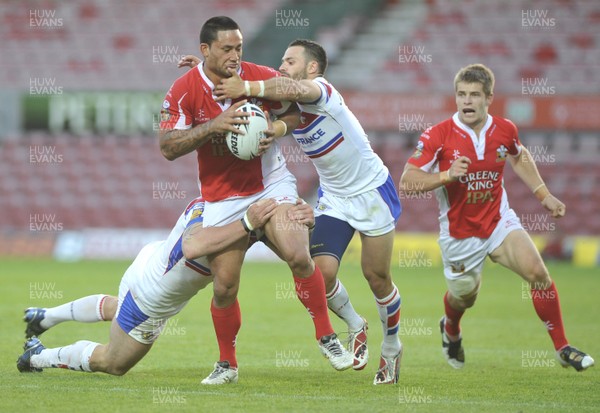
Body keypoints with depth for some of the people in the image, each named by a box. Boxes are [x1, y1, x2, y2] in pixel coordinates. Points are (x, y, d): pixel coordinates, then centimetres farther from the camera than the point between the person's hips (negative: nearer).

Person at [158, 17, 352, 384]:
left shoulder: (262, 78, -8)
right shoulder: (184, 90, -10)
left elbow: (300, 110, 5)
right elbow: (168, 147, -14)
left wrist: (278, 128, -17)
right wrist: (214, 126, -26)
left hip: (271, 181, 0)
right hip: (223, 198, 0)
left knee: (298, 257, -20)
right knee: (224, 288, -1)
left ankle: (326, 337, -2)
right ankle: (227, 363, 20)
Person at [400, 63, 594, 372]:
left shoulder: (504, 130, -7)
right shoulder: (438, 136, -19)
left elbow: (519, 157, 17)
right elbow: (407, 181, -19)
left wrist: (543, 195, 11)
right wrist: (446, 175, -34)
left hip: (499, 222, 2)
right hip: (459, 234, -2)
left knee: (538, 273, -16)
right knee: (463, 297, 14)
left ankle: (562, 348, -4)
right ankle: (450, 330, 54)